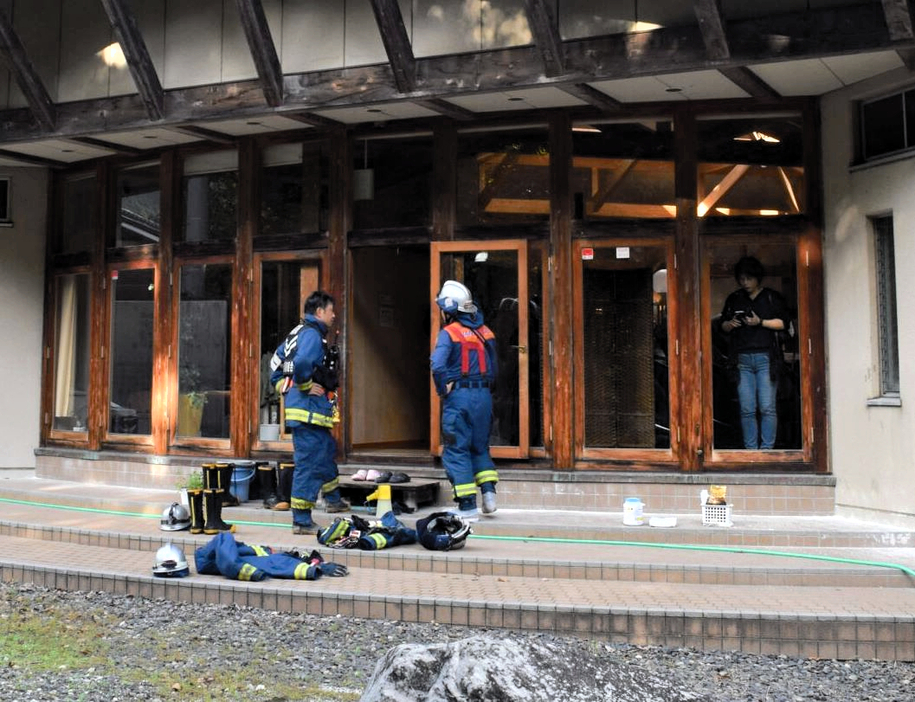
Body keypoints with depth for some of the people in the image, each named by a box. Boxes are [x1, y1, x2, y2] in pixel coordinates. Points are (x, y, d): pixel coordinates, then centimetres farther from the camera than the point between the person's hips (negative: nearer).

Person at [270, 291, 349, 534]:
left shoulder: (297, 332, 17)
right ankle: (301, 521, -1)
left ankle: (333, 499, 43)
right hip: (309, 408, -11)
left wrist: (282, 386, 21)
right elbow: (302, 362, -34)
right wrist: (305, 386, -19)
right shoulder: (312, 334, -15)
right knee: (308, 462, -6)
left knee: (328, 450, 26)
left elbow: (276, 361, 25)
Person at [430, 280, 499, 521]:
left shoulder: (449, 333, -9)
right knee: (479, 447, 21)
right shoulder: (484, 332, 11)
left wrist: (443, 390, -7)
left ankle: (468, 506, 1)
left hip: (459, 396, -6)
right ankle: (488, 490, 7)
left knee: (456, 450, 2)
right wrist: (484, 387, 16)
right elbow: (493, 367, 13)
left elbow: (438, 366, -21)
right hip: (484, 396, 6)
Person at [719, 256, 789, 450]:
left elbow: (783, 323, 3)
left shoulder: (772, 297, 8)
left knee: (767, 408, -6)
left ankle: (767, 449, -2)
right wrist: (730, 324, -4)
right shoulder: (734, 299, 17)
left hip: (765, 356, -2)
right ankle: (750, 449, 4)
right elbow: (723, 326, 18)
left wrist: (760, 322, -11)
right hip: (742, 359, 2)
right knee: (746, 409, -1)